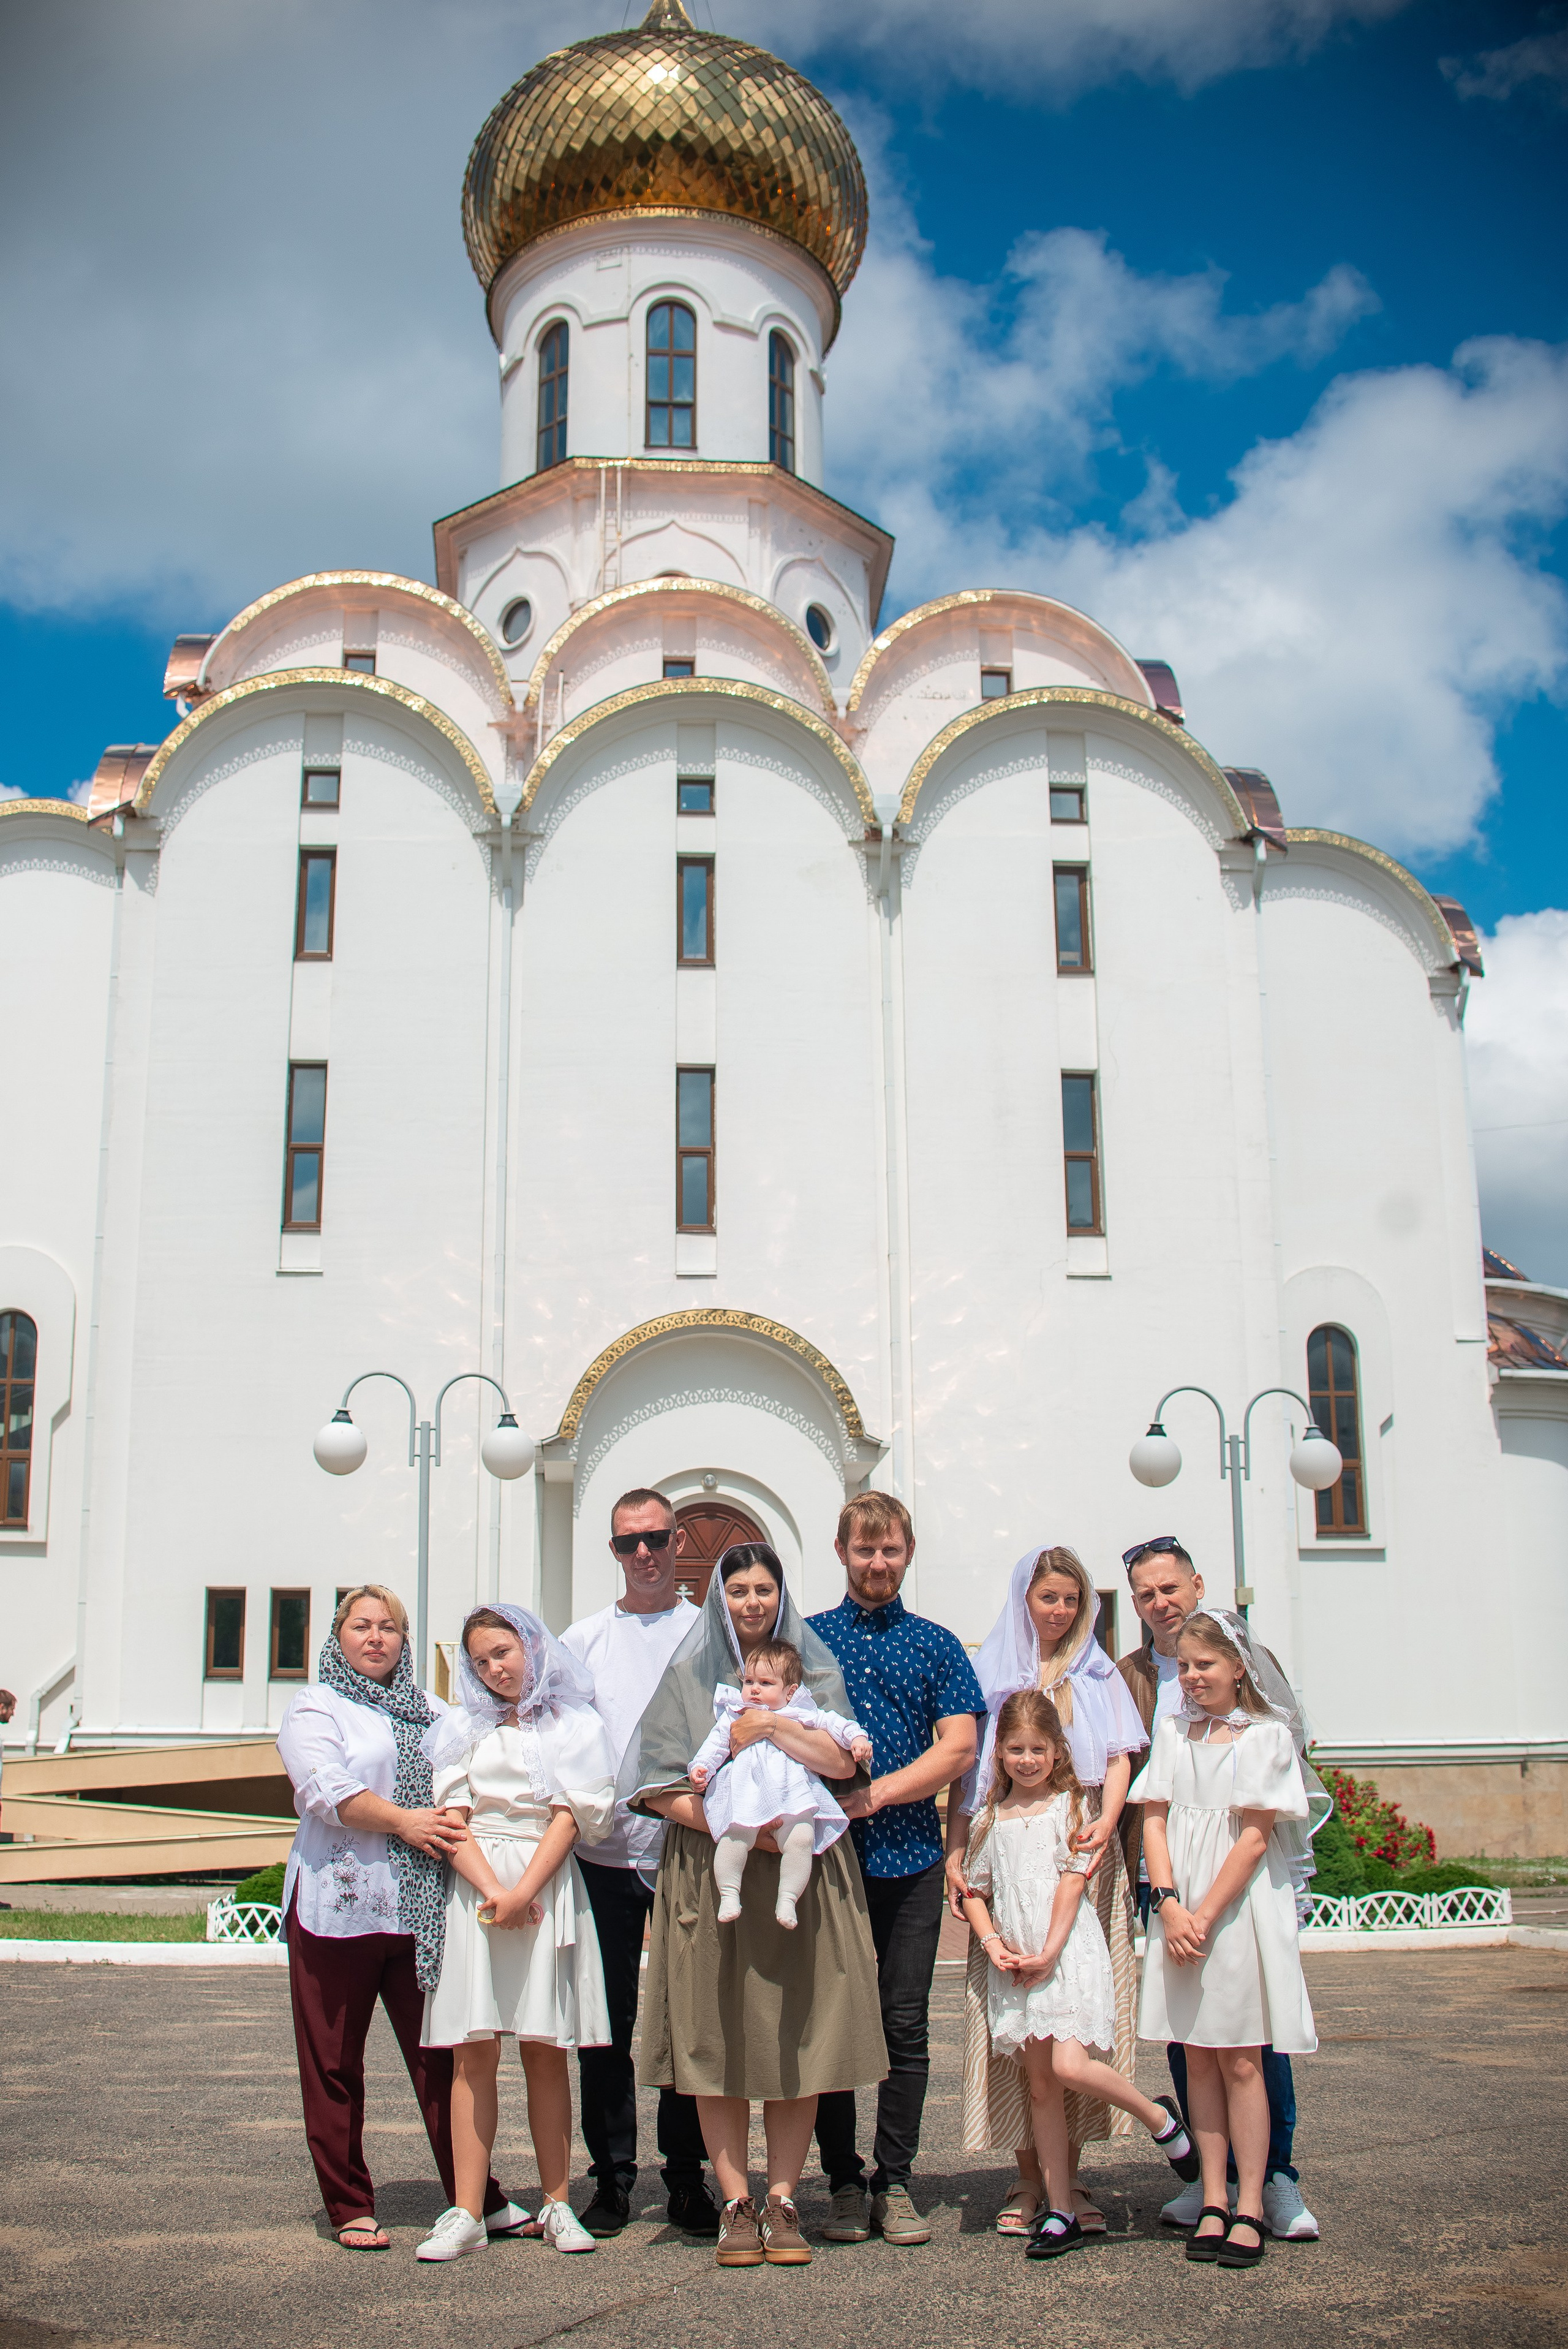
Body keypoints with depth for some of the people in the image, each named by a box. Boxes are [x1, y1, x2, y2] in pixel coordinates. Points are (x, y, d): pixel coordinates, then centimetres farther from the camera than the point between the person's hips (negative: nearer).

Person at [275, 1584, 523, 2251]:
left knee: (441, 2055, 2)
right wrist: (402, 1822, -17)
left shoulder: (427, 1712, 19)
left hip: (420, 1911, 3)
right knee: (333, 2064, 2)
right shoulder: (314, 1708, 4)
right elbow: (326, 1789, -11)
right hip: (339, 1902, -3)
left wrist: (447, 1824, -3)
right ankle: (349, 2207, 13)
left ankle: (478, 2198, 8)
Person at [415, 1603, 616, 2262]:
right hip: (475, 1885, 1)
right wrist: (491, 1889, -11)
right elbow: (451, 1819, 4)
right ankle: (467, 2214, -3)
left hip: (546, 1883, -1)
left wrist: (522, 1891, -13)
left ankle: (556, 2205, 7)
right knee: (473, 2053, -3)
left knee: (544, 2051, 1)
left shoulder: (574, 1725, 9)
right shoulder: (464, 1729, 15)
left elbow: (568, 1816, -1)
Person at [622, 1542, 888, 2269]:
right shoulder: (688, 1677, 8)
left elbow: (844, 1762, -3)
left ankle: (783, 2200, 9)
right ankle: (736, 2203, 8)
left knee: (796, 2040, 0)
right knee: (718, 2040, -1)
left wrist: (771, 1724, -14)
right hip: (709, 1875, 0)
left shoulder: (814, 1672, 11)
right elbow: (658, 1785, -1)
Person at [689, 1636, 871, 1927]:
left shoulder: (800, 1715, 18)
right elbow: (715, 1744, 16)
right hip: (745, 1795, 0)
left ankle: (788, 1899, -11)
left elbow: (831, 1722, 16)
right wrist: (700, 1767, 0)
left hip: (792, 1794, 1)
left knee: (801, 1839, -23)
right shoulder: (732, 1716, 21)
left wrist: (856, 1737, 1)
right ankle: (729, 1895, -14)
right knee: (734, 1837, -26)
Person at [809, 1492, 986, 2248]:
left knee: (906, 2028, 3)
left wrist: (874, 1794, -11)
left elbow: (959, 1748, 0)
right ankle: (843, 2183, 14)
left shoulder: (936, 1645, 9)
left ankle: (894, 2183, 14)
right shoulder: (807, 1639, 9)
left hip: (909, 1859, 0)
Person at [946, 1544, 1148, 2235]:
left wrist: (1107, 1821, -14)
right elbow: (964, 1767, 7)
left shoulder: (1098, 1674, 16)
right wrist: (955, 1853, -4)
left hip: (1082, 1849, 1)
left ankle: (1070, 2176, 4)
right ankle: (1030, 2178, 4)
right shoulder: (989, 1671, 12)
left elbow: (1119, 1757, 6)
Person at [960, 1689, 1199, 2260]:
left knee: (1070, 2067, -19)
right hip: (1014, 1964, 4)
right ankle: (1059, 2213, 13)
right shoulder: (990, 1819, 12)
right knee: (1040, 2086, 7)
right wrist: (992, 1943, -5)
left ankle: (1159, 2117, 8)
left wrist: (1049, 1952, -13)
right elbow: (974, 1891, 13)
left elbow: (1072, 1881, -6)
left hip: (1069, 1953, -4)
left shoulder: (1069, 1805, 1)